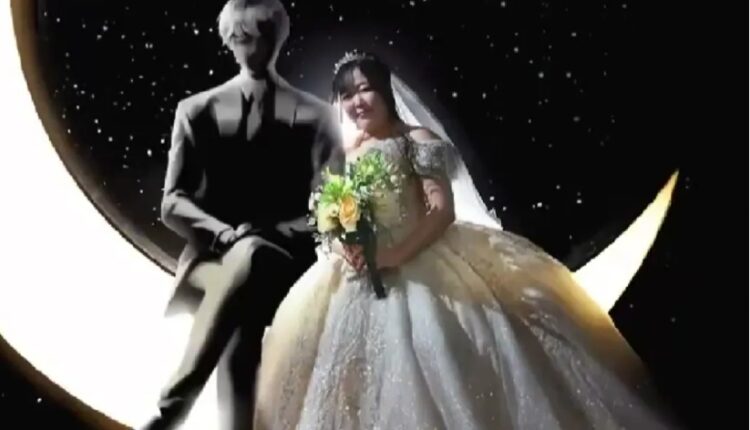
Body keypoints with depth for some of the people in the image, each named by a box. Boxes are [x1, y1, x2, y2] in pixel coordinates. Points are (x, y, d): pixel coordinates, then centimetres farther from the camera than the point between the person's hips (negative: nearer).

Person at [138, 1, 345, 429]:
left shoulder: (315, 114, 13)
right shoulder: (197, 110, 14)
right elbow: (173, 202, 5)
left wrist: (276, 233, -13)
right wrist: (227, 234, -16)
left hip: (285, 262, -1)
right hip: (216, 256, 1)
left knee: (249, 259, -35)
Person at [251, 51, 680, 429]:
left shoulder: (417, 139, -5)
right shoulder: (345, 154, 12)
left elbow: (443, 210, -13)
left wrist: (394, 255, -23)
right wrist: (341, 247, -9)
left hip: (419, 268, -5)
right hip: (361, 279, 6)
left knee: (438, 372, -9)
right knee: (373, 379, 6)